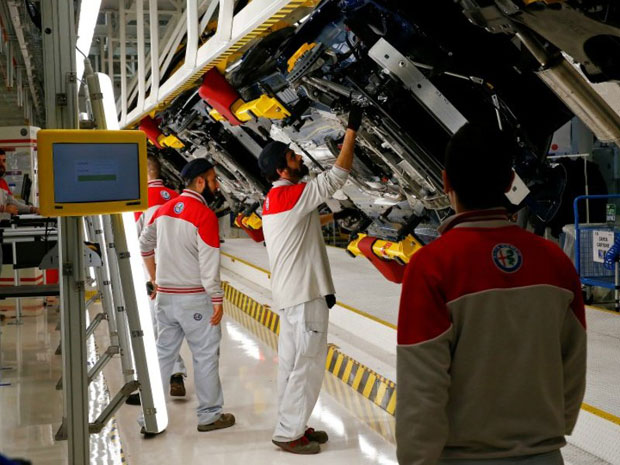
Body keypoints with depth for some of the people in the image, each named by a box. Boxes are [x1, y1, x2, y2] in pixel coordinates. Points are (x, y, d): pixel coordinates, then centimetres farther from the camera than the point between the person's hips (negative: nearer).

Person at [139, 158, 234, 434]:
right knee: (206, 355, 6)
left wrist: (155, 279, 26)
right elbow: (209, 264, -18)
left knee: (163, 354, 13)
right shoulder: (204, 215, -15)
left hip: (165, 295, 7)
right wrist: (217, 300, -11)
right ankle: (209, 415, 15)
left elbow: (145, 244, 18)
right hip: (195, 298, -7)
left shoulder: (165, 208, 7)